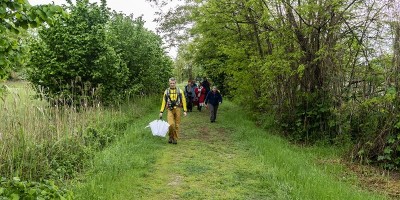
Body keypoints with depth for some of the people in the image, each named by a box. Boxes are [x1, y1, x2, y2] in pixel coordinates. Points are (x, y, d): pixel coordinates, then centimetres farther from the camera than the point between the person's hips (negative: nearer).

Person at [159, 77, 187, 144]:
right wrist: (161, 111, 4)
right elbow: (164, 102, 8)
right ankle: (170, 137, 9)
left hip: (177, 109, 0)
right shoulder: (166, 91, 6)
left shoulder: (179, 91, 3)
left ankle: (175, 139, 16)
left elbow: (183, 101, 4)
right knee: (171, 124, -14)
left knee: (176, 125, 3)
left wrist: (184, 111, -3)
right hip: (170, 109, 0)